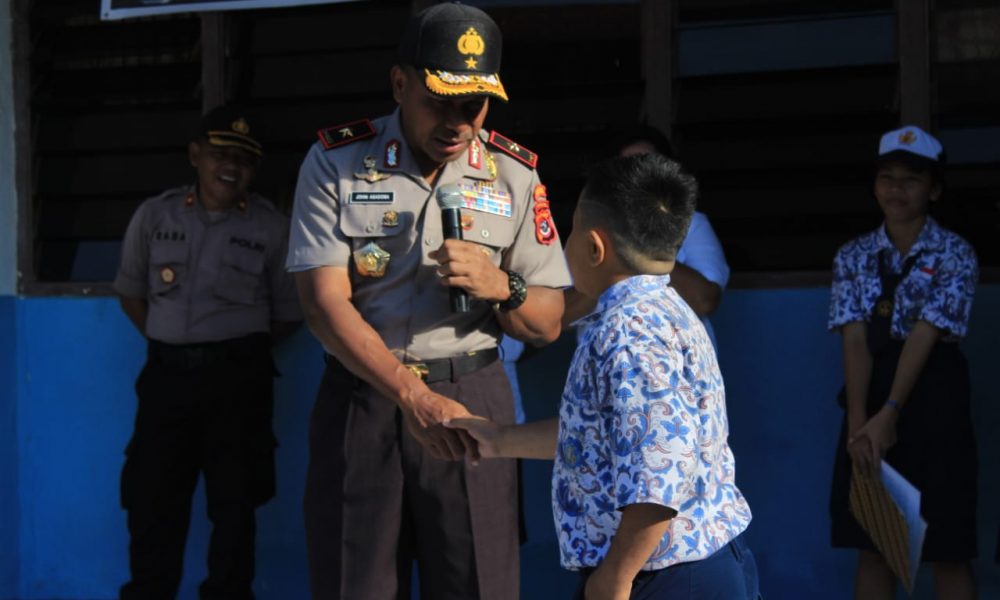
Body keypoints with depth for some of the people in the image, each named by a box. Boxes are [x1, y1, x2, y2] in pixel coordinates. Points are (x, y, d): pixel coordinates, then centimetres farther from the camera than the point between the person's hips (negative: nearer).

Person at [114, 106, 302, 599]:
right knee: (151, 498, 5)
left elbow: (289, 313, 6)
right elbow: (130, 291, 14)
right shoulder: (154, 216, 4)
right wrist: (167, 344, 5)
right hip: (167, 374, 2)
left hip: (239, 378, -1)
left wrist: (241, 354, 0)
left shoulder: (271, 227, 0)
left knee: (234, 499, 4)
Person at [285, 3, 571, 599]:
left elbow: (547, 325, 7)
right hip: (361, 396, -1)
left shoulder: (515, 174, 2)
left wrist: (501, 288, -16)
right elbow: (324, 303, -12)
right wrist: (413, 398, -24)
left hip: (470, 395, 1)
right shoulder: (336, 162, -3)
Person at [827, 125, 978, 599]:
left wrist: (891, 414, -22)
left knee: (946, 548, 1)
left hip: (934, 402, -3)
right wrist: (858, 420, -17)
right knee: (872, 544, 7)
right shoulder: (852, 257, 6)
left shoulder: (955, 254, -4)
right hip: (870, 397, 3)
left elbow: (924, 335, -14)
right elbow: (855, 339, -5)